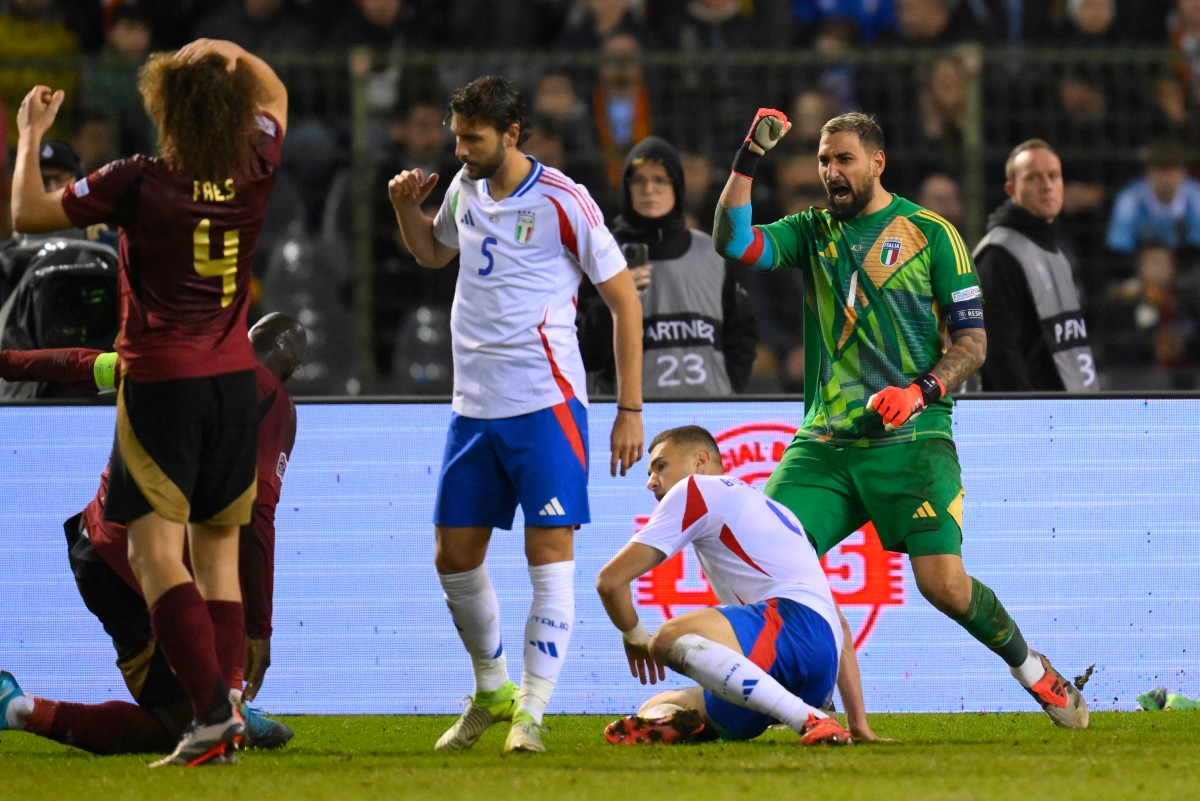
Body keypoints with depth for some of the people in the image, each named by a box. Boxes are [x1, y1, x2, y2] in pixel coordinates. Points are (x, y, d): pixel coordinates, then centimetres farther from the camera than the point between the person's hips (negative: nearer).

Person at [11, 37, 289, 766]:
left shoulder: (142, 182, -13)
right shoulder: (255, 173, -1)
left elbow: (29, 213, -4)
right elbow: (275, 96, 22)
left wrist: (31, 135, 8)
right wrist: (225, 56, 19)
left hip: (161, 380, -5)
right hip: (236, 379, 5)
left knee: (157, 553, -8)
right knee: (218, 548, 15)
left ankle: (212, 711, -23)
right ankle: (227, 714, 10)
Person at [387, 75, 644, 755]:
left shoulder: (562, 202, -10)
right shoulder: (466, 188, 9)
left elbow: (625, 299, -5)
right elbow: (434, 252, 30)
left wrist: (630, 409, -8)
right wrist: (407, 209, 8)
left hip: (546, 403, -7)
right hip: (474, 406, 7)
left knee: (550, 551, -9)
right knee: (455, 557, 8)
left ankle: (533, 711, -7)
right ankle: (491, 692, 25)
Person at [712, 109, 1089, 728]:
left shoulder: (930, 234, 2)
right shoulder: (811, 233, 13)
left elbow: (973, 341, 0)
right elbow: (733, 242, -1)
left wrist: (921, 391, -17)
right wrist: (748, 159, -9)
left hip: (910, 441, -4)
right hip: (824, 442, 4)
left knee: (944, 584, -15)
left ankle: (1032, 671, 9)